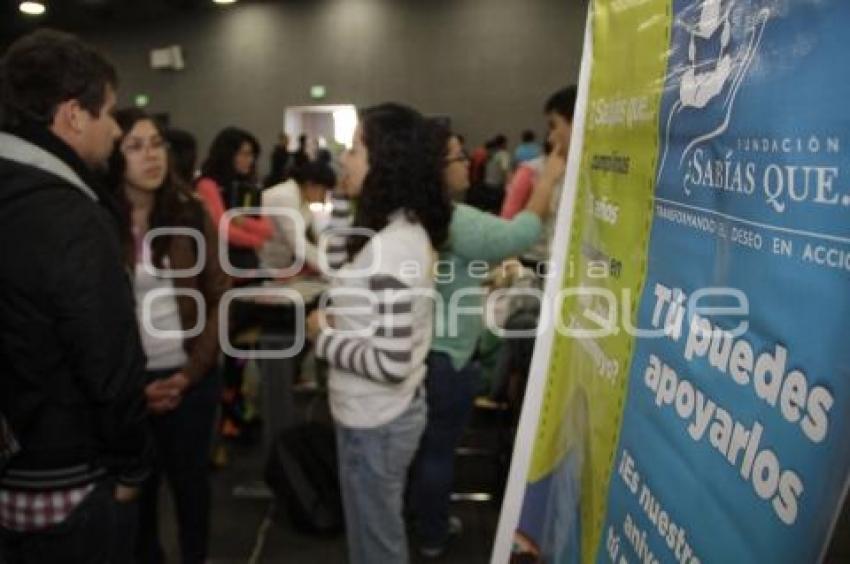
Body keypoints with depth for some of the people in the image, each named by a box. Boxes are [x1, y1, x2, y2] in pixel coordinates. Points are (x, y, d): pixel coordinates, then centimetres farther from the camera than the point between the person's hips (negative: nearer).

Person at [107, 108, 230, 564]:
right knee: (137, 483, 13)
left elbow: (218, 300, -1)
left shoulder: (191, 214, -2)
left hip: (191, 378, 1)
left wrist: (190, 373, -10)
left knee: (190, 478, 15)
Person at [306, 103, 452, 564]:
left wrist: (323, 337, -15)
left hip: (377, 421, -9)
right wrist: (341, 202, 9)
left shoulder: (392, 247, -28)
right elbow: (337, 267, 17)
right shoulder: (402, 229, 2)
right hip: (382, 412, 9)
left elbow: (390, 363, -30)